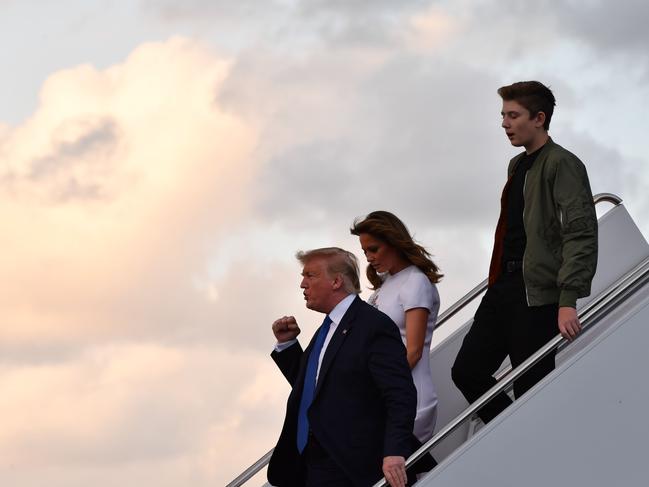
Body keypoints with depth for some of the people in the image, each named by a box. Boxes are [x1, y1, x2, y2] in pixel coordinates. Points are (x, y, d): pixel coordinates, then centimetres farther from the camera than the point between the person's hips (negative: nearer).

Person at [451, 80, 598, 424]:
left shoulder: (562, 165, -9)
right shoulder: (517, 166, 20)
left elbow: (580, 235, -17)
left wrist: (568, 300, -24)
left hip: (538, 293, -9)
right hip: (504, 287, 9)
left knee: (531, 389, -8)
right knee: (467, 372, 5)